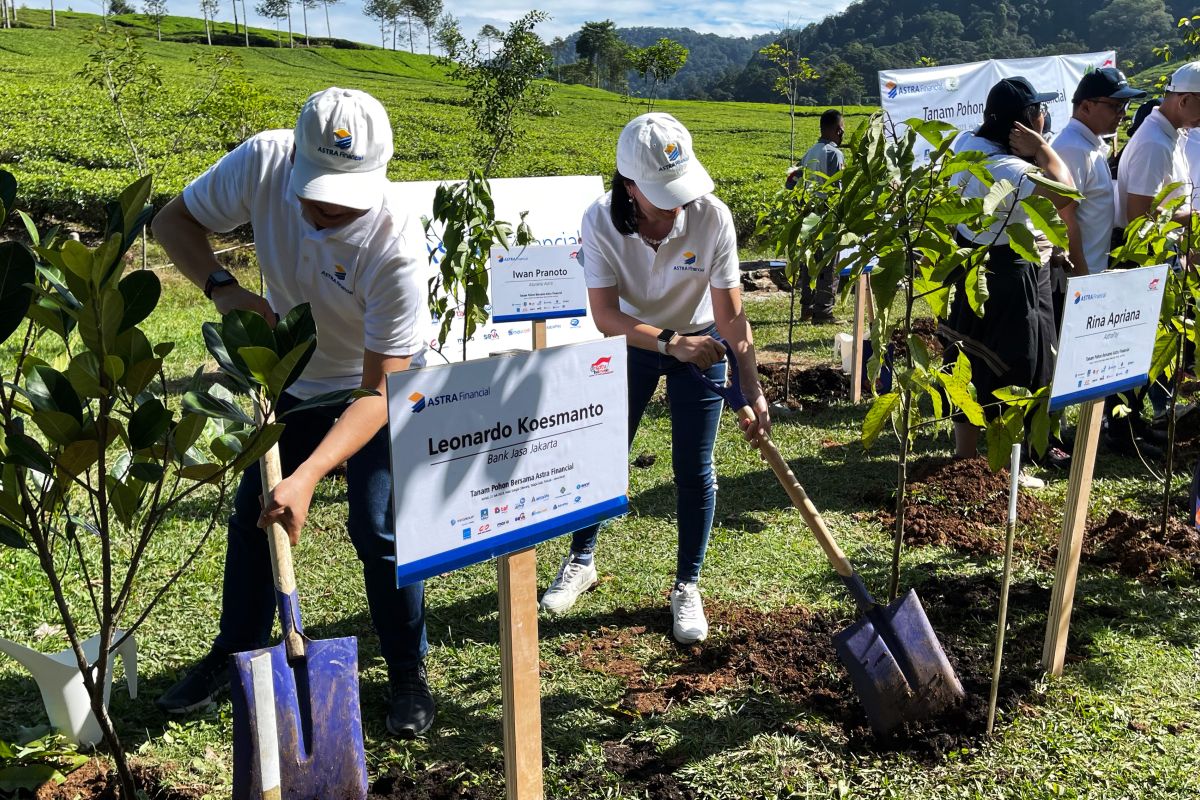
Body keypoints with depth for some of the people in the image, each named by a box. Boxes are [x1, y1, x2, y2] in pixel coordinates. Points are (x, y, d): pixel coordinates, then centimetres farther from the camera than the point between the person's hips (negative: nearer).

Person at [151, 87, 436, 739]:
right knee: (253, 513, 12)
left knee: (379, 527, -9)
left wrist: (307, 478, -43)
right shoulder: (264, 161, -28)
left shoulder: (396, 244, -38)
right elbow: (175, 220, -10)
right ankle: (233, 656, 32)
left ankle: (408, 674, 13)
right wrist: (222, 288, -29)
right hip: (293, 376, 4)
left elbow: (381, 390, -35)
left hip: (380, 386, -4)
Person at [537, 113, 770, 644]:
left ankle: (687, 587, 19)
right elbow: (605, 315, -25)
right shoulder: (601, 221, -27)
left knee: (694, 472, 0)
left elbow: (731, 315, -24)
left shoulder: (713, 217, -29)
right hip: (633, 341, 1)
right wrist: (670, 342, -36)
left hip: (701, 342, -1)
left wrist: (753, 390, -30)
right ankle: (581, 561, 33)